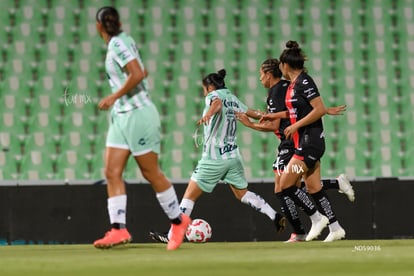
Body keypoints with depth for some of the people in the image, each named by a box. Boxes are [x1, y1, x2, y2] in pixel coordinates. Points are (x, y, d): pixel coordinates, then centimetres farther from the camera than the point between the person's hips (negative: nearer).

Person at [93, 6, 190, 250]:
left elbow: (138, 74, -27)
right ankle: (119, 229, -3)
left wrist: (114, 97, -20)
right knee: (112, 173, 0)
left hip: (138, 115, -9)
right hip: (121, 117, 9)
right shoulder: (124, 41, 11)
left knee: (151, 173, 0)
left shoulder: (118, 44, -15)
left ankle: (178, 221, 14)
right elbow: (142, 72, 21)